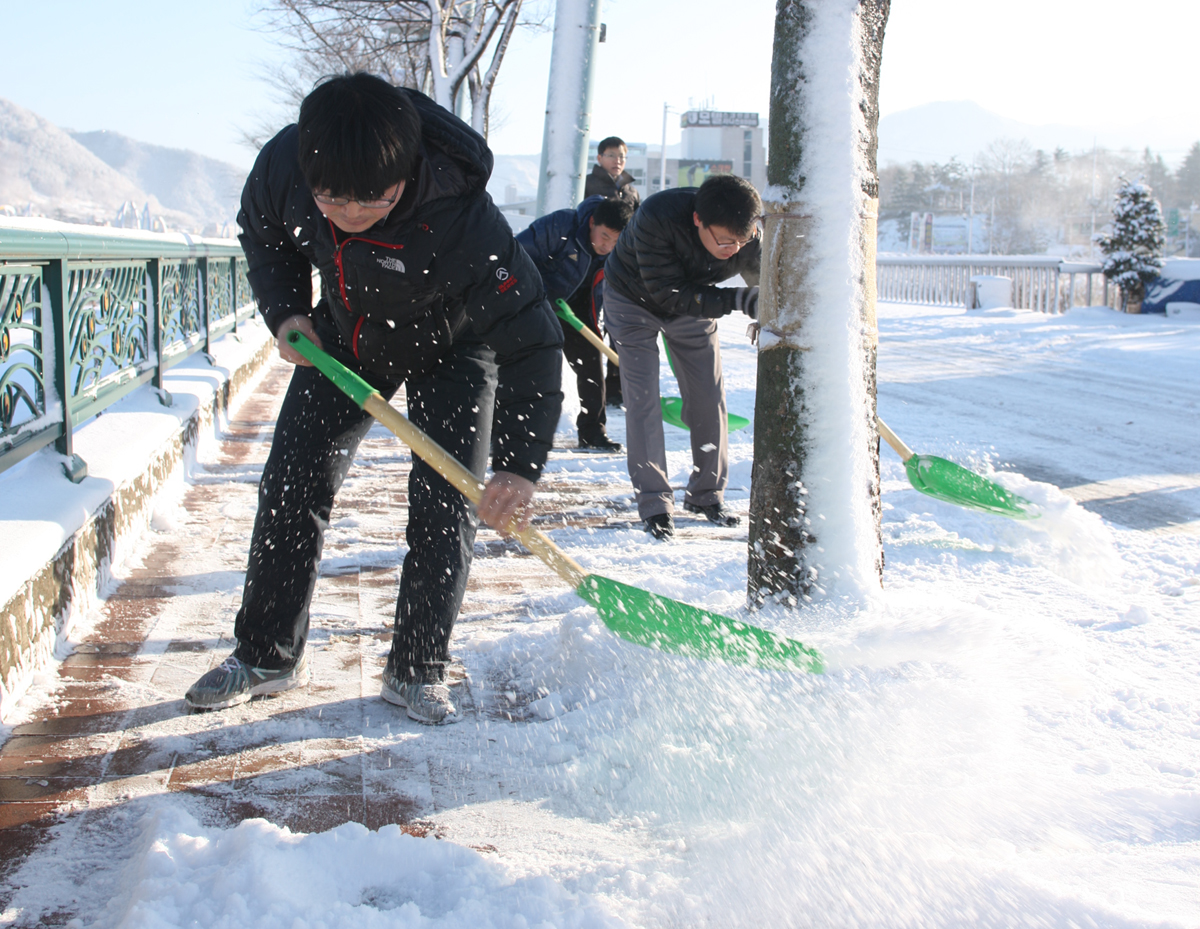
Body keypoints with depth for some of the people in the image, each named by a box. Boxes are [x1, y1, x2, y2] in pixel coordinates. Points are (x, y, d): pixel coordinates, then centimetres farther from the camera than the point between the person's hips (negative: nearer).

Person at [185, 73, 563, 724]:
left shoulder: (462, 220, -42)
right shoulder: (284, 164, -28)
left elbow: (530, 341, -38)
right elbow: (262, 232, -1)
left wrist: (519, 465, -45)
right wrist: (285, 311, -14)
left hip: (452, 348, -4)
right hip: (345, 335, 4)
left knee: (442, 507, -9)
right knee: (291, 487, 4)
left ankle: (416, 673, 8)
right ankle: (267, 656, 19)